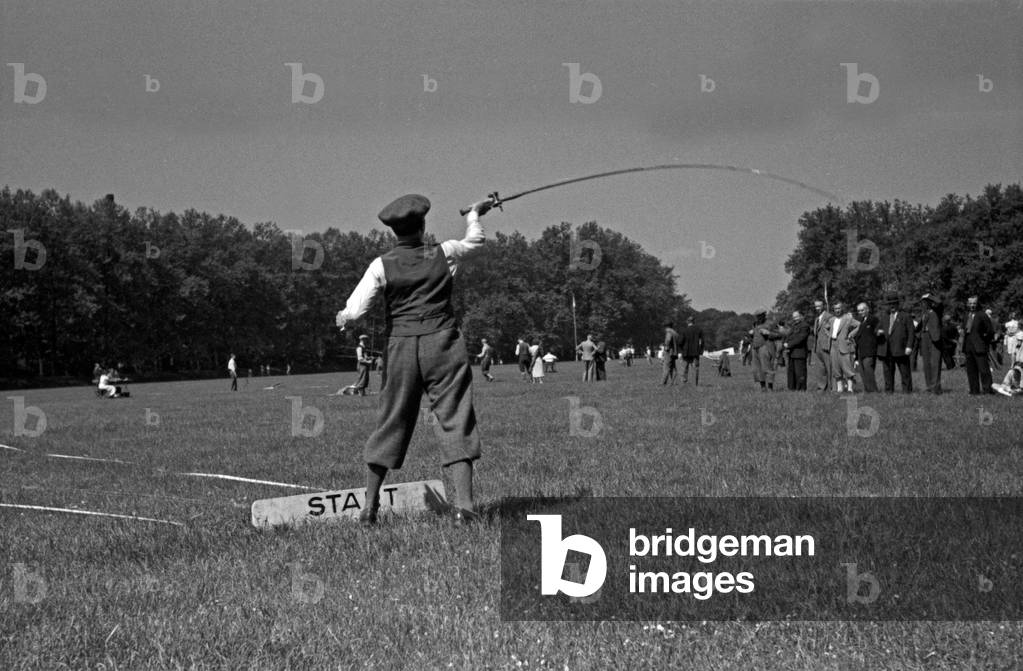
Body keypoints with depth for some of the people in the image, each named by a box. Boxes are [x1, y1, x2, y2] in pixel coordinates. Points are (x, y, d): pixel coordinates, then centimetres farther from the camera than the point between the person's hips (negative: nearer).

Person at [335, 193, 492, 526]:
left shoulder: (382, 265, -2)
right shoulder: (443, 254, 2)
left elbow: (355, 309, -7)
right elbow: (475, 241, 24)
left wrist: (341, 318, 16)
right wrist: (474, 214, 43)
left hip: (402, 348, 1)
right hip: (443, 344, -1)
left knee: (391, 423, 10)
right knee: (455, 422, -2)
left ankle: (369, 505, 14)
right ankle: (464, 505, -12)